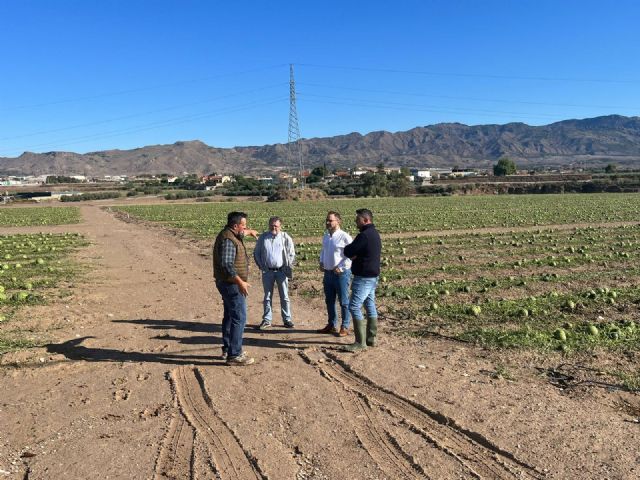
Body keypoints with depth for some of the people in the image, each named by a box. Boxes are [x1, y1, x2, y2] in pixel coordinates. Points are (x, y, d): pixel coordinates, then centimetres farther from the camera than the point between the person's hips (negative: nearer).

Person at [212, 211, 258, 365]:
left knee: (230, 316, 18)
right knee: (239, 318, -9)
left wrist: (250, 231, 53)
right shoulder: (227, 240, -21)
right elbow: (226, 264, -29)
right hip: (232, 284, -11)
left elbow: (240, 233, 37)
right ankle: (234, 355, -5)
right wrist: (240, 282, -30)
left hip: (229, 284, 11)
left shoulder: (231, 234, 10)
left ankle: (227, 349, 30)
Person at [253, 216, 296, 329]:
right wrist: (261, 266, 1)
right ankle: (266, 320, 17)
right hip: (267, 271, 1)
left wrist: (287, 267, -3)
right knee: (267, 297, 9)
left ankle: (287, 319, 14)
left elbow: (292, 254, 3)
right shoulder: (263, 237, 2)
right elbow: (256, 253, 9)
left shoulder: (286, 238, -2)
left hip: (281, 271, -1)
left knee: (284, 296, 5)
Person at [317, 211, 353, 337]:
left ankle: (345, 327, 12)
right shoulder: (325, 236, 9)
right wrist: (321, 263, 8)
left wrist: (340, 267, -17)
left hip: (341, 273, -7)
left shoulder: (344, 237, -13)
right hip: (328, 273, 7)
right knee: (329, 300, 15)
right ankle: (332, 325, 28)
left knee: (344, 301, 2)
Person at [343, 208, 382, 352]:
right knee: (370, 305, 14)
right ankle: (371, 338, 21)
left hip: (363, 278, -10)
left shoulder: (364, 235, -21)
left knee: (354, 307, -7)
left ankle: (360, 342, -5)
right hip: (372, 276, 10)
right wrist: (355, 254, -6)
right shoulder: (374, 233, 13)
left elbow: (348, 252, -19)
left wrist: (348, 249, 2)